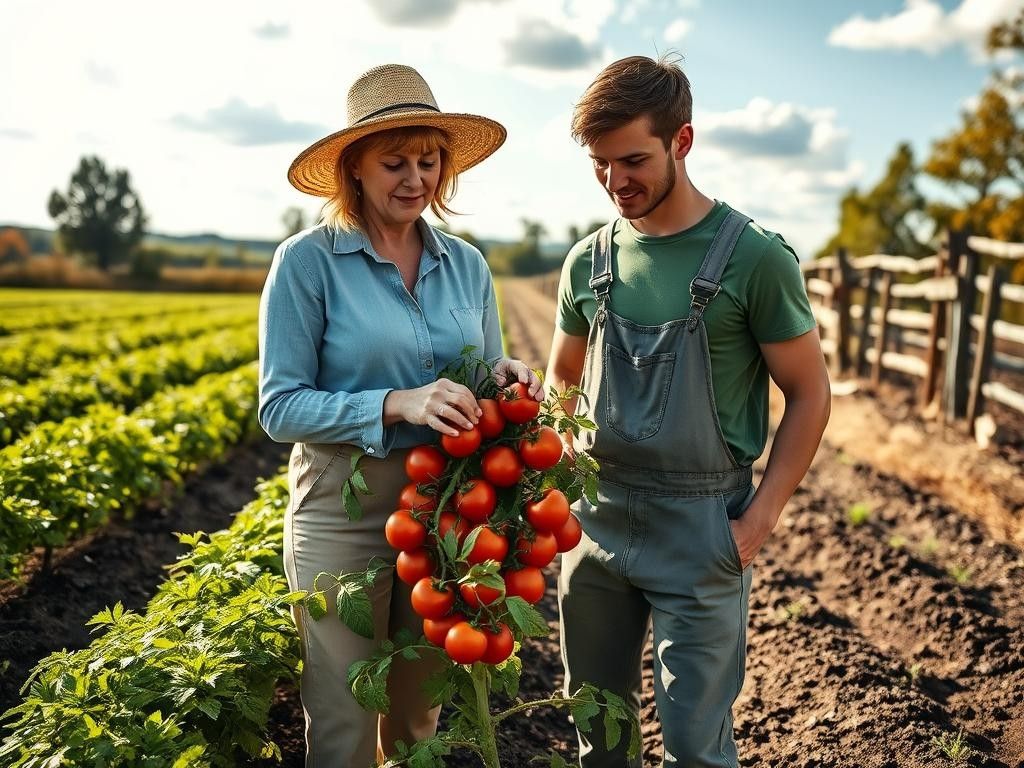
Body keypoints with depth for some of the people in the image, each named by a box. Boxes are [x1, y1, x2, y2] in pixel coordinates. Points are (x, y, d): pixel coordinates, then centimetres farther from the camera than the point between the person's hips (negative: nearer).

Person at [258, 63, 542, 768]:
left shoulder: (467, 265, 4)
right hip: (346, 513, -3)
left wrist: (507, 381, -12)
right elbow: (279, 407, -12)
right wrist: (396, 403, -25)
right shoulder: (308, 261, -9)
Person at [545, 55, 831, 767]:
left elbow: (809, 395, -5)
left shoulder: (753, 257, -10)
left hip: (701, 528, -4)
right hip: (597, 520, 5)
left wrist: (760, 519, -11)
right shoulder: (589, 260, 3)